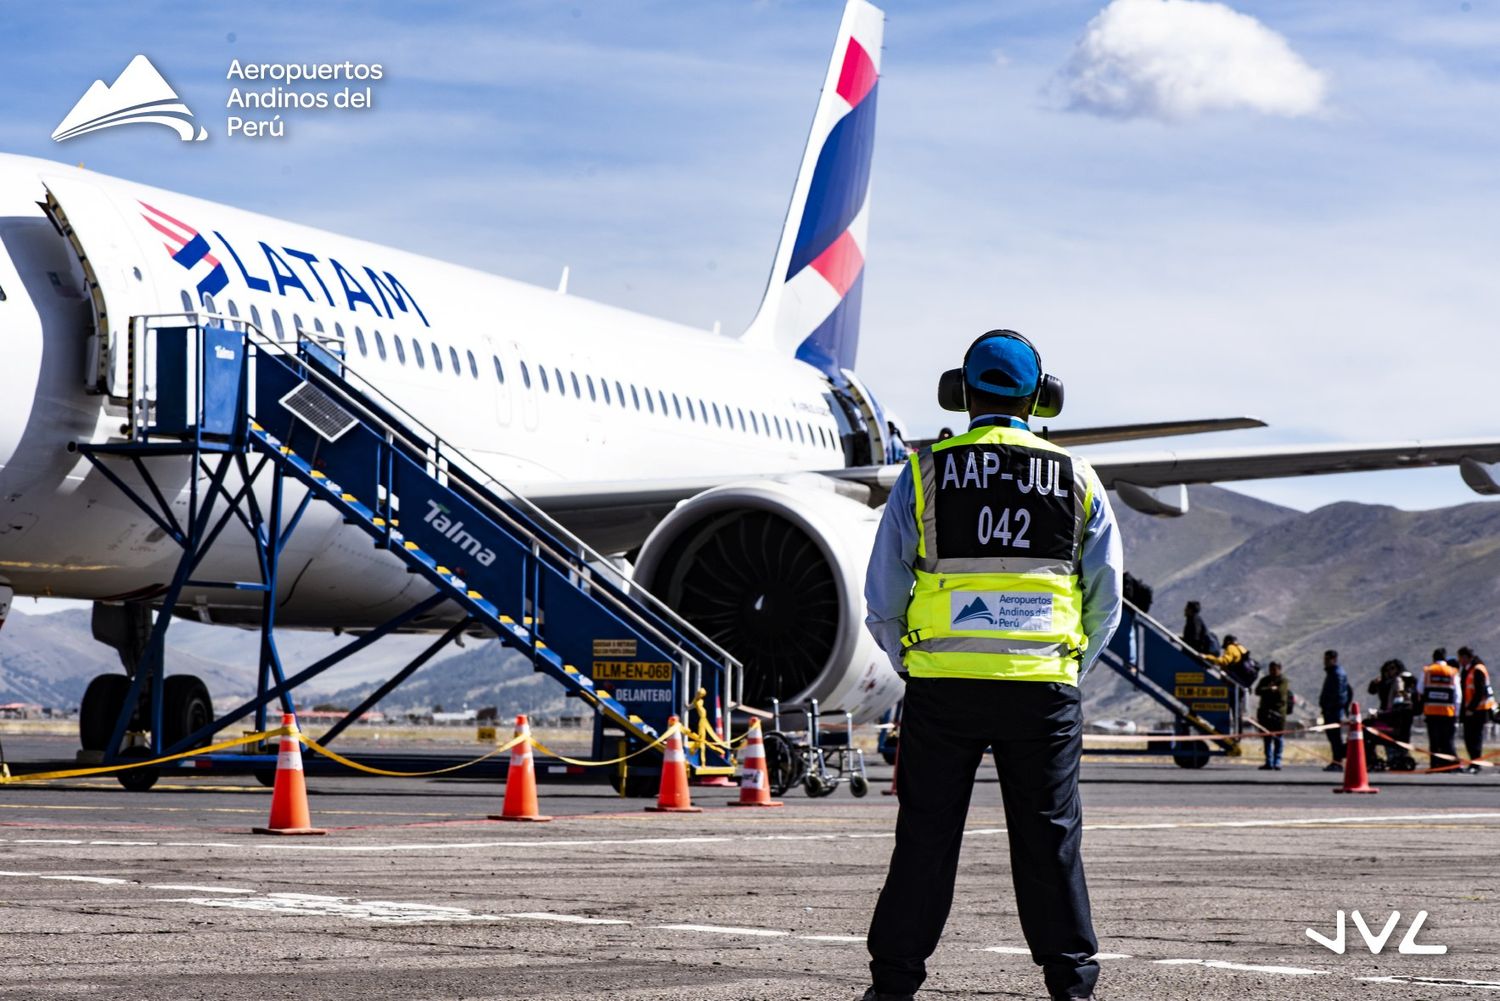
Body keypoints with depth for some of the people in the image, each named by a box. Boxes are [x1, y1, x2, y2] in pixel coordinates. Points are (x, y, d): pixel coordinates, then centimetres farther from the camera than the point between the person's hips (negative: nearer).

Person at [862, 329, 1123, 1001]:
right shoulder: (1077, 479, 6)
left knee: (925, 837, 5)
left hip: (941, 687, -1)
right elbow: (1106, 599, 9)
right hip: (1045, 689, 1)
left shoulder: (924, 473, 2)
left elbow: (882, 597, 3)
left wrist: (908, 666, 17)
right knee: (1051, 840, 8)